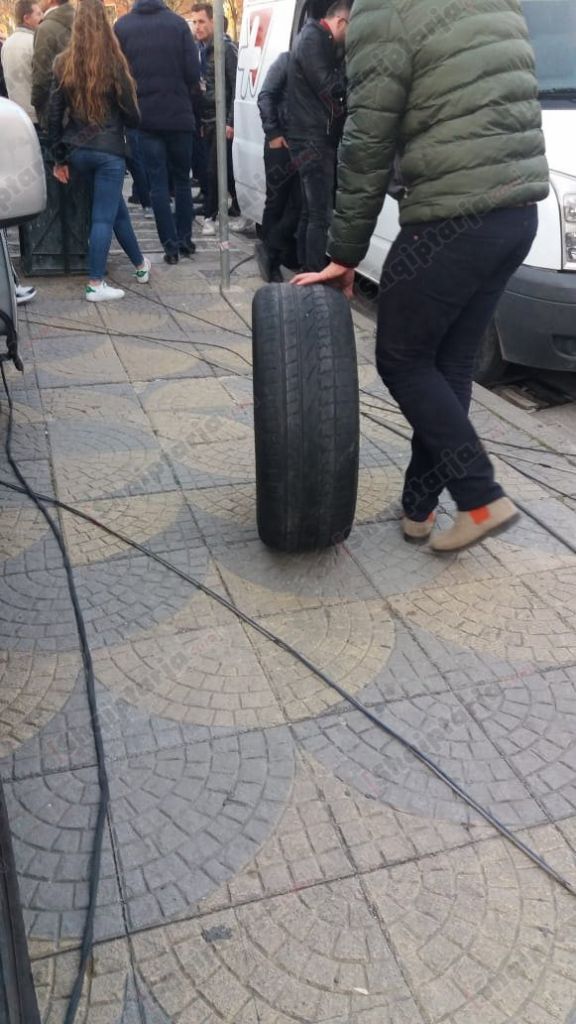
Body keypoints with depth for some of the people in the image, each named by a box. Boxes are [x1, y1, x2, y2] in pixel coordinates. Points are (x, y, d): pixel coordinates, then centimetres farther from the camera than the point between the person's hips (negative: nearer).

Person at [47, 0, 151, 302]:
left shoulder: (64, 65, 3)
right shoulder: (114, 64, -9)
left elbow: (54, 114, 3)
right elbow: (130, 111, -4)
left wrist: (59, 157, 9)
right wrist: (134, 124, 19)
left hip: (77, 151, 5)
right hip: (109, 150, -5)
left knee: (116, 206, 20)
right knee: (104, 216, -1)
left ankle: (140, 265, 32)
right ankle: (95, 284, -2)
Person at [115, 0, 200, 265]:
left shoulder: (121, 27, 0)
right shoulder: (177, 23, -4)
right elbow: (193, 72, -7)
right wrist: (182, 95, 11)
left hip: (144, 116, 0)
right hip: (178, 114, 0)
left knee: (158, 183, 4)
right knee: (182, 179, 14)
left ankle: (171, 245, -2)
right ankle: (185, 240, 15)